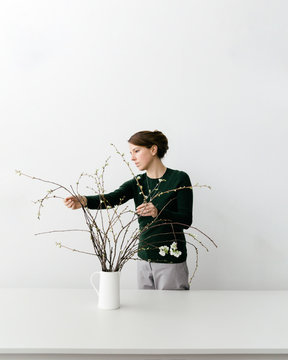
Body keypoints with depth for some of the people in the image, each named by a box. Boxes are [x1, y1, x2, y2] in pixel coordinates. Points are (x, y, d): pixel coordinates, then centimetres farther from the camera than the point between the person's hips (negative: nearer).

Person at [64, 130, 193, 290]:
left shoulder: (179, 179, -8)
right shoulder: (138, 182, 7)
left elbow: (186, 220, -13)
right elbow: (111, 198, -11)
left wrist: (158, 212, -29)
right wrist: (84, 201, -30)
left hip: (171, 263, -5)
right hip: (144, 259, 5)